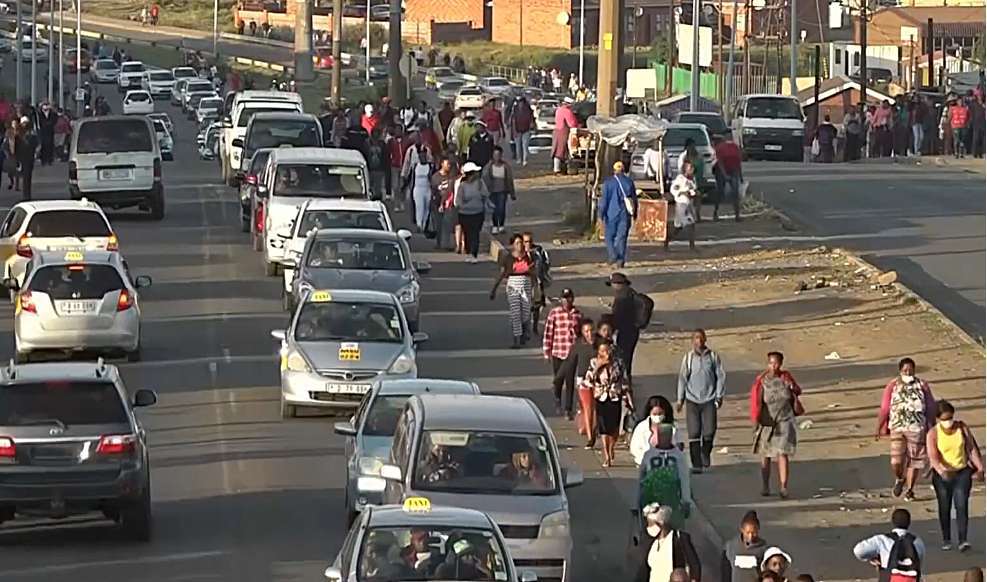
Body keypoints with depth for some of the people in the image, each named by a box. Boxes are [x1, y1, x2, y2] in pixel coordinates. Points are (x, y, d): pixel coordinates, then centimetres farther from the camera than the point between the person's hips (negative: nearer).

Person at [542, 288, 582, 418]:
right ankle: (558, 402, 37)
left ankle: (568, 409, 7)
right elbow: (548, 333, -3)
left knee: (570, 382, 0)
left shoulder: (578, 315, 2)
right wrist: (547, 351, -3)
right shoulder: (554, 313, -5)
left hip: (572, 352, 1)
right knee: (558, 379, 11)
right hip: (558, 352, -1)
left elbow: (582, 333, 10)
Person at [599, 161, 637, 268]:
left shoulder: (608, 182, -6)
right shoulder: (629, 182, 2)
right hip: (625, 215, 2)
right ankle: (620, 261, 4)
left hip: (612, 214, -2)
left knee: (609, 236, 10)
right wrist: (635, 214, 20)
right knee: (622, 238, 7)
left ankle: (613, 256, -10)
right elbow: (634, 199, 8)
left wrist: (601, 215, -2)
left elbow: (604, 200, -8)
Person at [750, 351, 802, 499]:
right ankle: (765, 486, 25)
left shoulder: (786, 378, -2)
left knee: (782, 454, -10)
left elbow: (797, 391, 13)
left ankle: (784, 488, -14)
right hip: (767, 423, 0)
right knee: (765, 455, 11)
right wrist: (755, 422, -22)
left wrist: (793, 389, -11)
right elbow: (757, 403, -12)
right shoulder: (762, 381, -9)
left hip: (784, 422, 0)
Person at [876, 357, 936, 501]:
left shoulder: (922, 386, -3)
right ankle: (899, 479, 23)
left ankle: (909, 490, 24)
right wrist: (879, 429, -5)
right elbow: (884, 409, 0)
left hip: (916, 429, 1)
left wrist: (933, 428, 5)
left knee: (914, 460, 7)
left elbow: (931, 408, 4)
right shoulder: (892, 386, -3)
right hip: (897, 428, -1)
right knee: (896, 461, -10)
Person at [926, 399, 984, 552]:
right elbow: (933, 456, -22)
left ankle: (962, 540, -14)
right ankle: (946, 540, 22)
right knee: (944, 508, 9)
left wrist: (979, 468, -3)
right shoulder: (933, 434, -11)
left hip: (962, 473, 0)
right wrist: (941, 471, -40)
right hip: (943, 475, 0)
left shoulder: (961, 428, -4)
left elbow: (972, 448, 3)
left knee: (962, 506, -10)